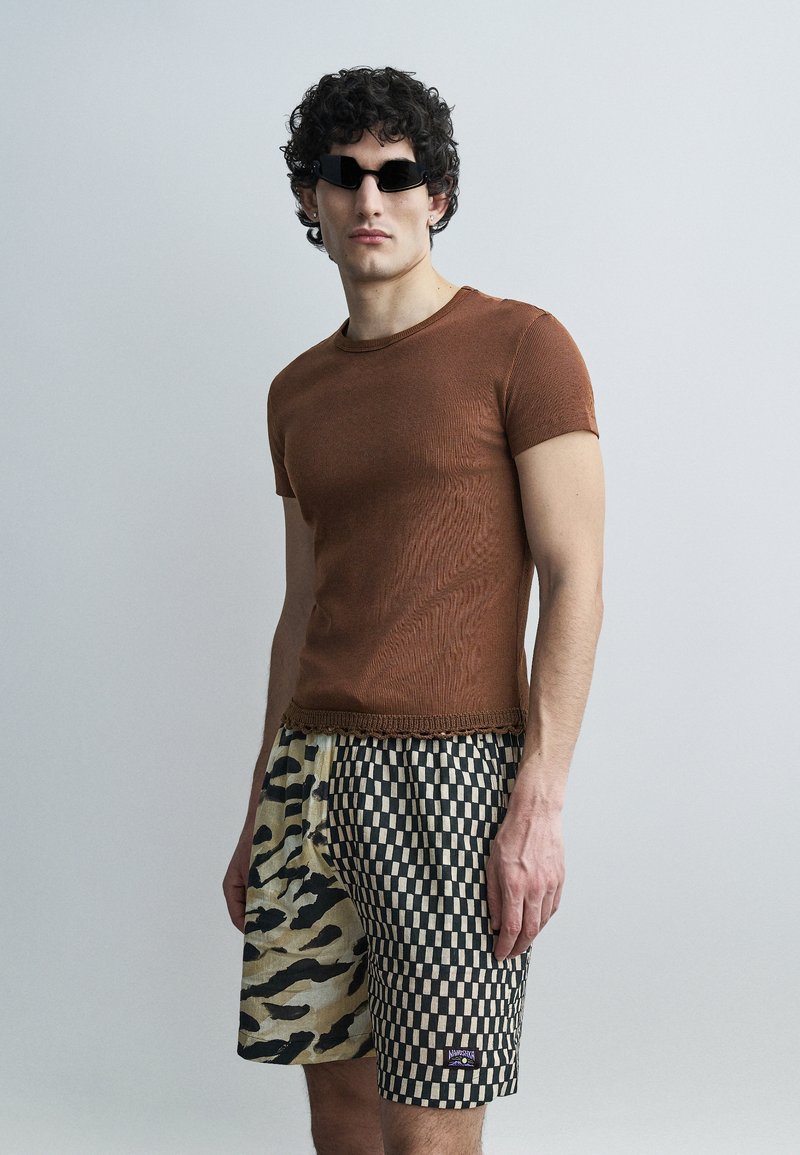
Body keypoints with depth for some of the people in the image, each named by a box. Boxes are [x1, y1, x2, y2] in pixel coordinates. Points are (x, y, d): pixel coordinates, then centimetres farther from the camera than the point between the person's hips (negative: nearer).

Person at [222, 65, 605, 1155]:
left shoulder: (520, 345, -2)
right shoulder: (298, 391, 17)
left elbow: (574, 581, -8)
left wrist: (540, 802, -16)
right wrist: (259, 812, 18)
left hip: (452, 765, -6)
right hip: (311, 766, 6)